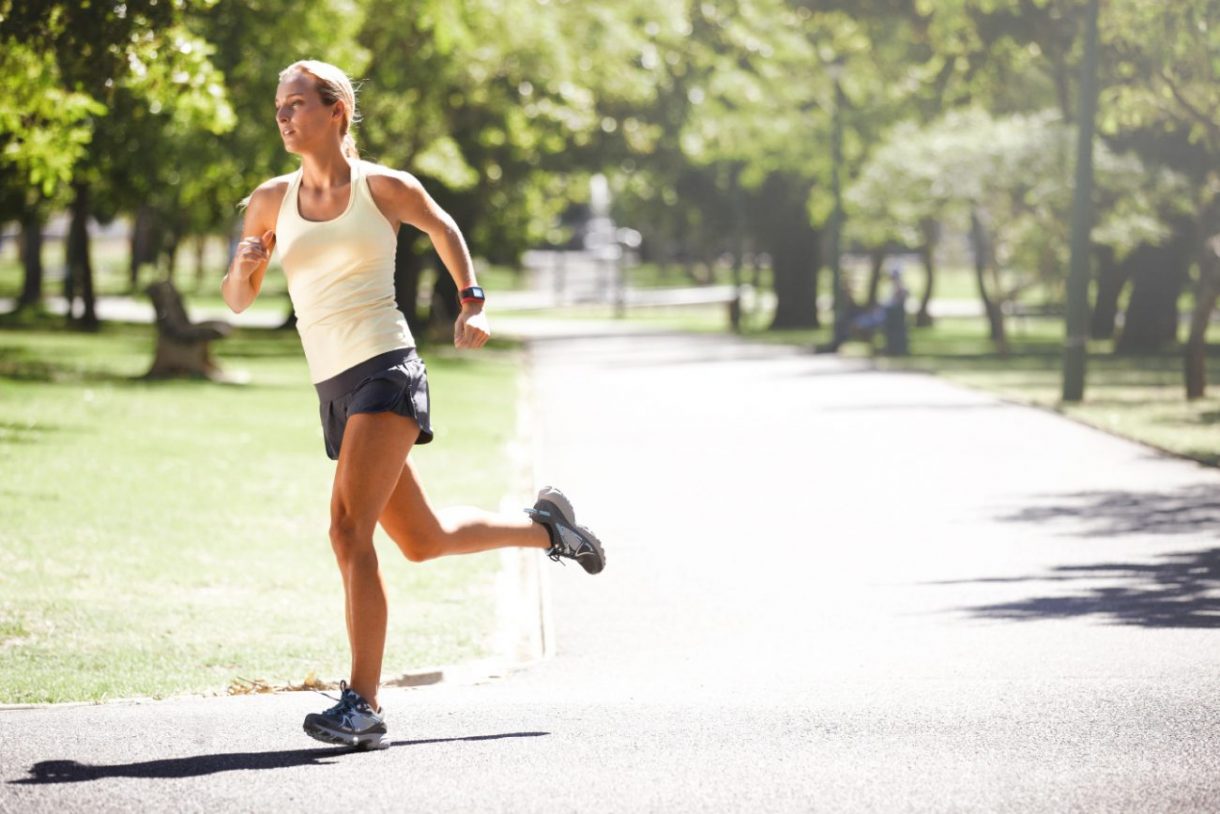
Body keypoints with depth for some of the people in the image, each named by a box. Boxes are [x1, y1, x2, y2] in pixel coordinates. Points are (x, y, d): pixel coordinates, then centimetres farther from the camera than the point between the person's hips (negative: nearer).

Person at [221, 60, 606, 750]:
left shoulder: (384, 188, -2)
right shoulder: (272, 201, 8)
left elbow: (443, 228, 18)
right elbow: (238, 302, 14)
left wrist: (473, 302, 9)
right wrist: (244, 267, -8)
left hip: (387, 371, -6)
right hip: (335, 390, 6)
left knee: (350, 531, -21)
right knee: (425, 541, 16)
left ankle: (364, 706, -21)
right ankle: (547, 527, 41)